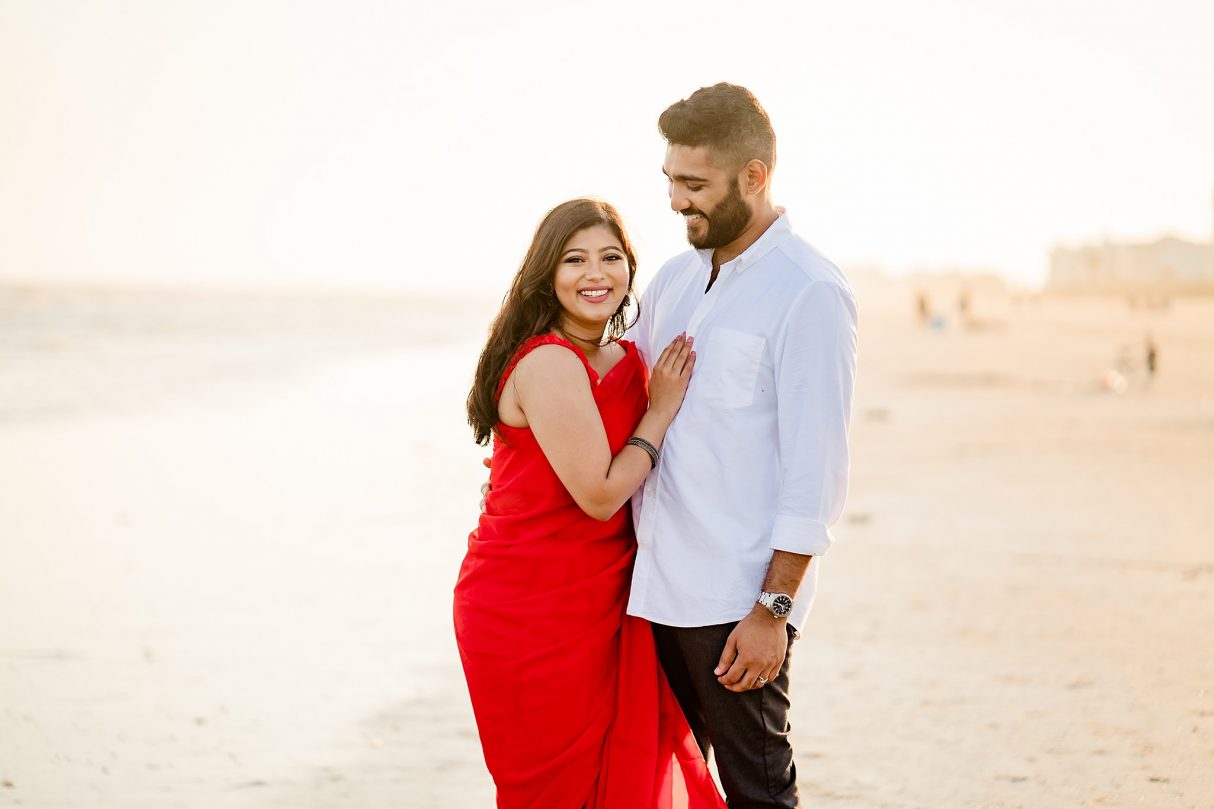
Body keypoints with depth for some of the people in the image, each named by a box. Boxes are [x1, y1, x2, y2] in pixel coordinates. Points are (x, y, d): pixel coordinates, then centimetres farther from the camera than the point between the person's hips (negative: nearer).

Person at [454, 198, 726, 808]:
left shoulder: (626, 361, 9)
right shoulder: (549, 364, -18)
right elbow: (600, 494, -19)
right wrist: (662, 407, -12)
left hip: (598, 607, 8)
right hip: (533, 612, -8)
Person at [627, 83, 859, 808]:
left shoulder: (811, 293, -10)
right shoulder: (675, 279, 13)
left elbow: (816, 470, -14)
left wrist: (773, 609, -16)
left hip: (736, 598, -7)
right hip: (656, 585, 7)